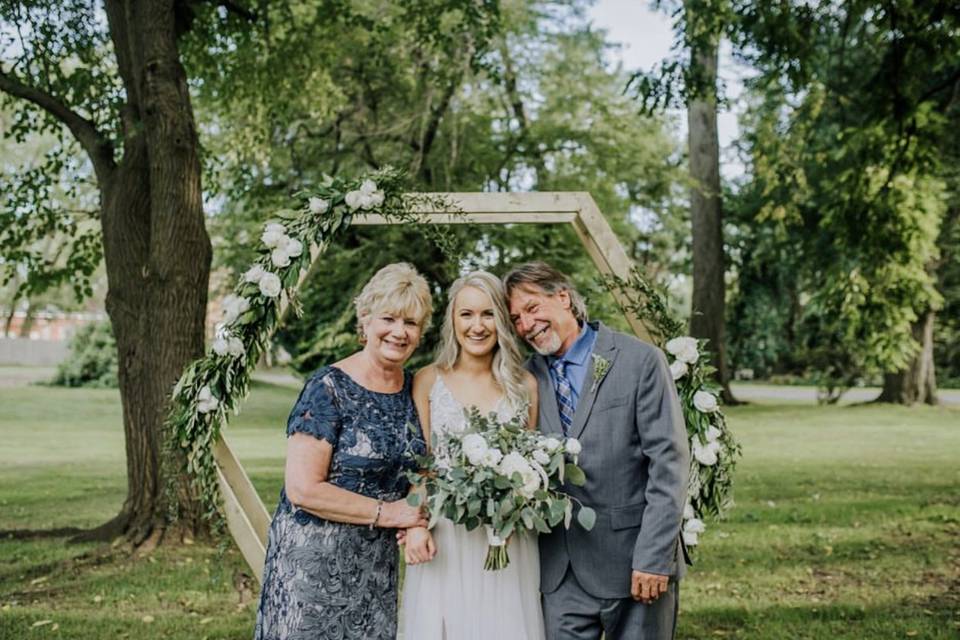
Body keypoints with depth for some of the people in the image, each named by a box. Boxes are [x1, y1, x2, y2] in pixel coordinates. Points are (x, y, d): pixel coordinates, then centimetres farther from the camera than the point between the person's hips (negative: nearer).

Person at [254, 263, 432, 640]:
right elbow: (302, 488, -19)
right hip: (315, 558, -6)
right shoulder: (329, 389, -14)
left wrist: (417, 523, -3)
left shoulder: (414, 389, 5)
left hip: (378, 564, 6)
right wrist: (388, 512, -15)